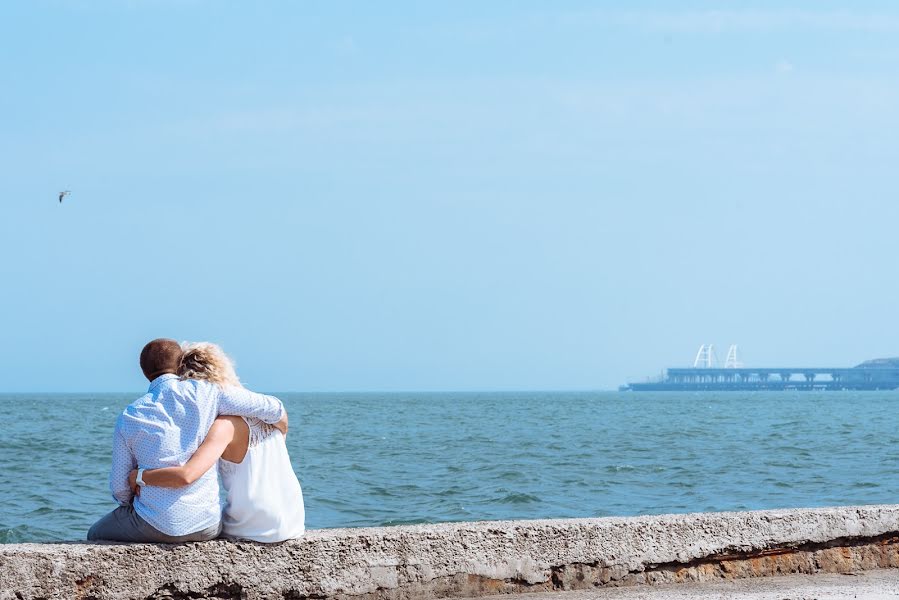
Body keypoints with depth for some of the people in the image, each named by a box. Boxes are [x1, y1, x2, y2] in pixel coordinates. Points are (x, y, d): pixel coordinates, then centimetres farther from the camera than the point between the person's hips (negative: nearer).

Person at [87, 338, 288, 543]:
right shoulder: (204, 392, -5)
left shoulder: (129, 417, -2)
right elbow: (273, 409, -2)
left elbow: (119, 487, 1)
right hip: (207, 526, 0)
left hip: (155, 525, 0)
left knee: (96, 536, 28)